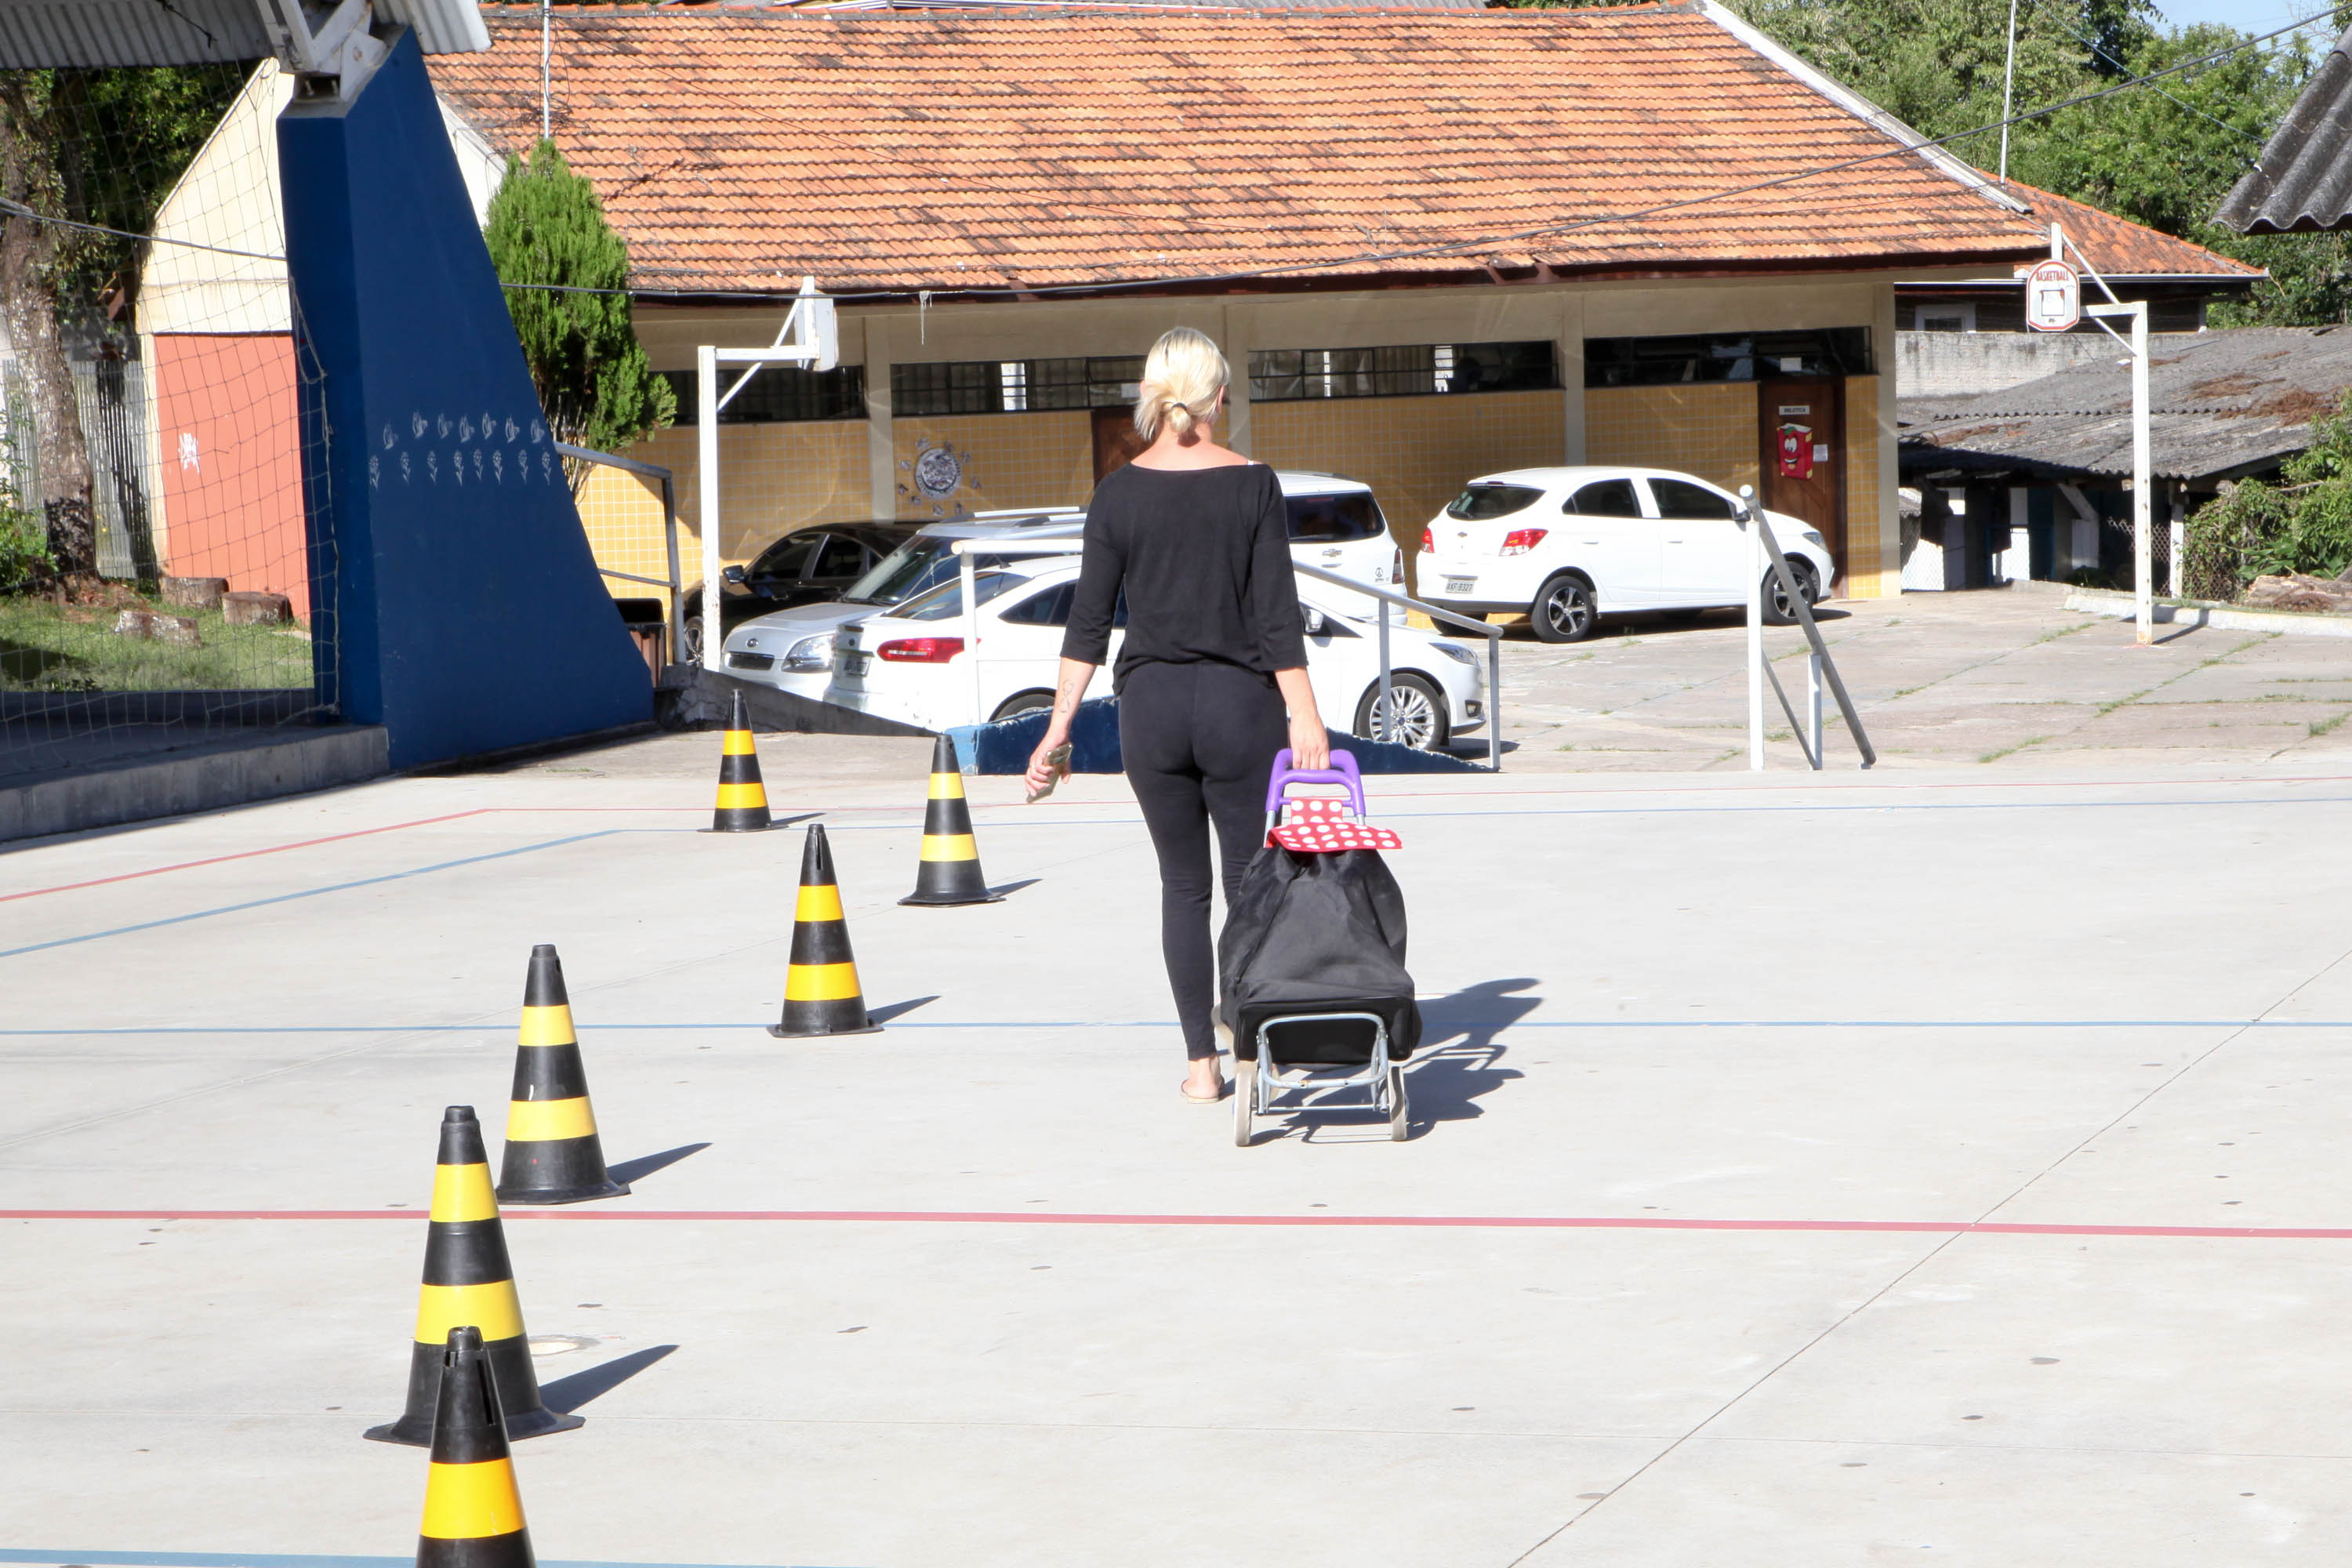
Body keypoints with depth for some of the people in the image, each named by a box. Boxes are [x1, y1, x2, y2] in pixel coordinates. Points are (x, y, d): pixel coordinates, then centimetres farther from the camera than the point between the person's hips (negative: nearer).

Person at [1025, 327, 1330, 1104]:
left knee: (1183, 884, 11)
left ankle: (1201, 1063, 8)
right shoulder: (1253, 486, -5)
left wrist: (1059, 726, 1)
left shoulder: (1118, 492, -2)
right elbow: (1278, 614, -8)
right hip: (1239, 699, -2)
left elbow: (1090, 619, -2)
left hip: (1150, 704, 2)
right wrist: (1304, 716, -5)